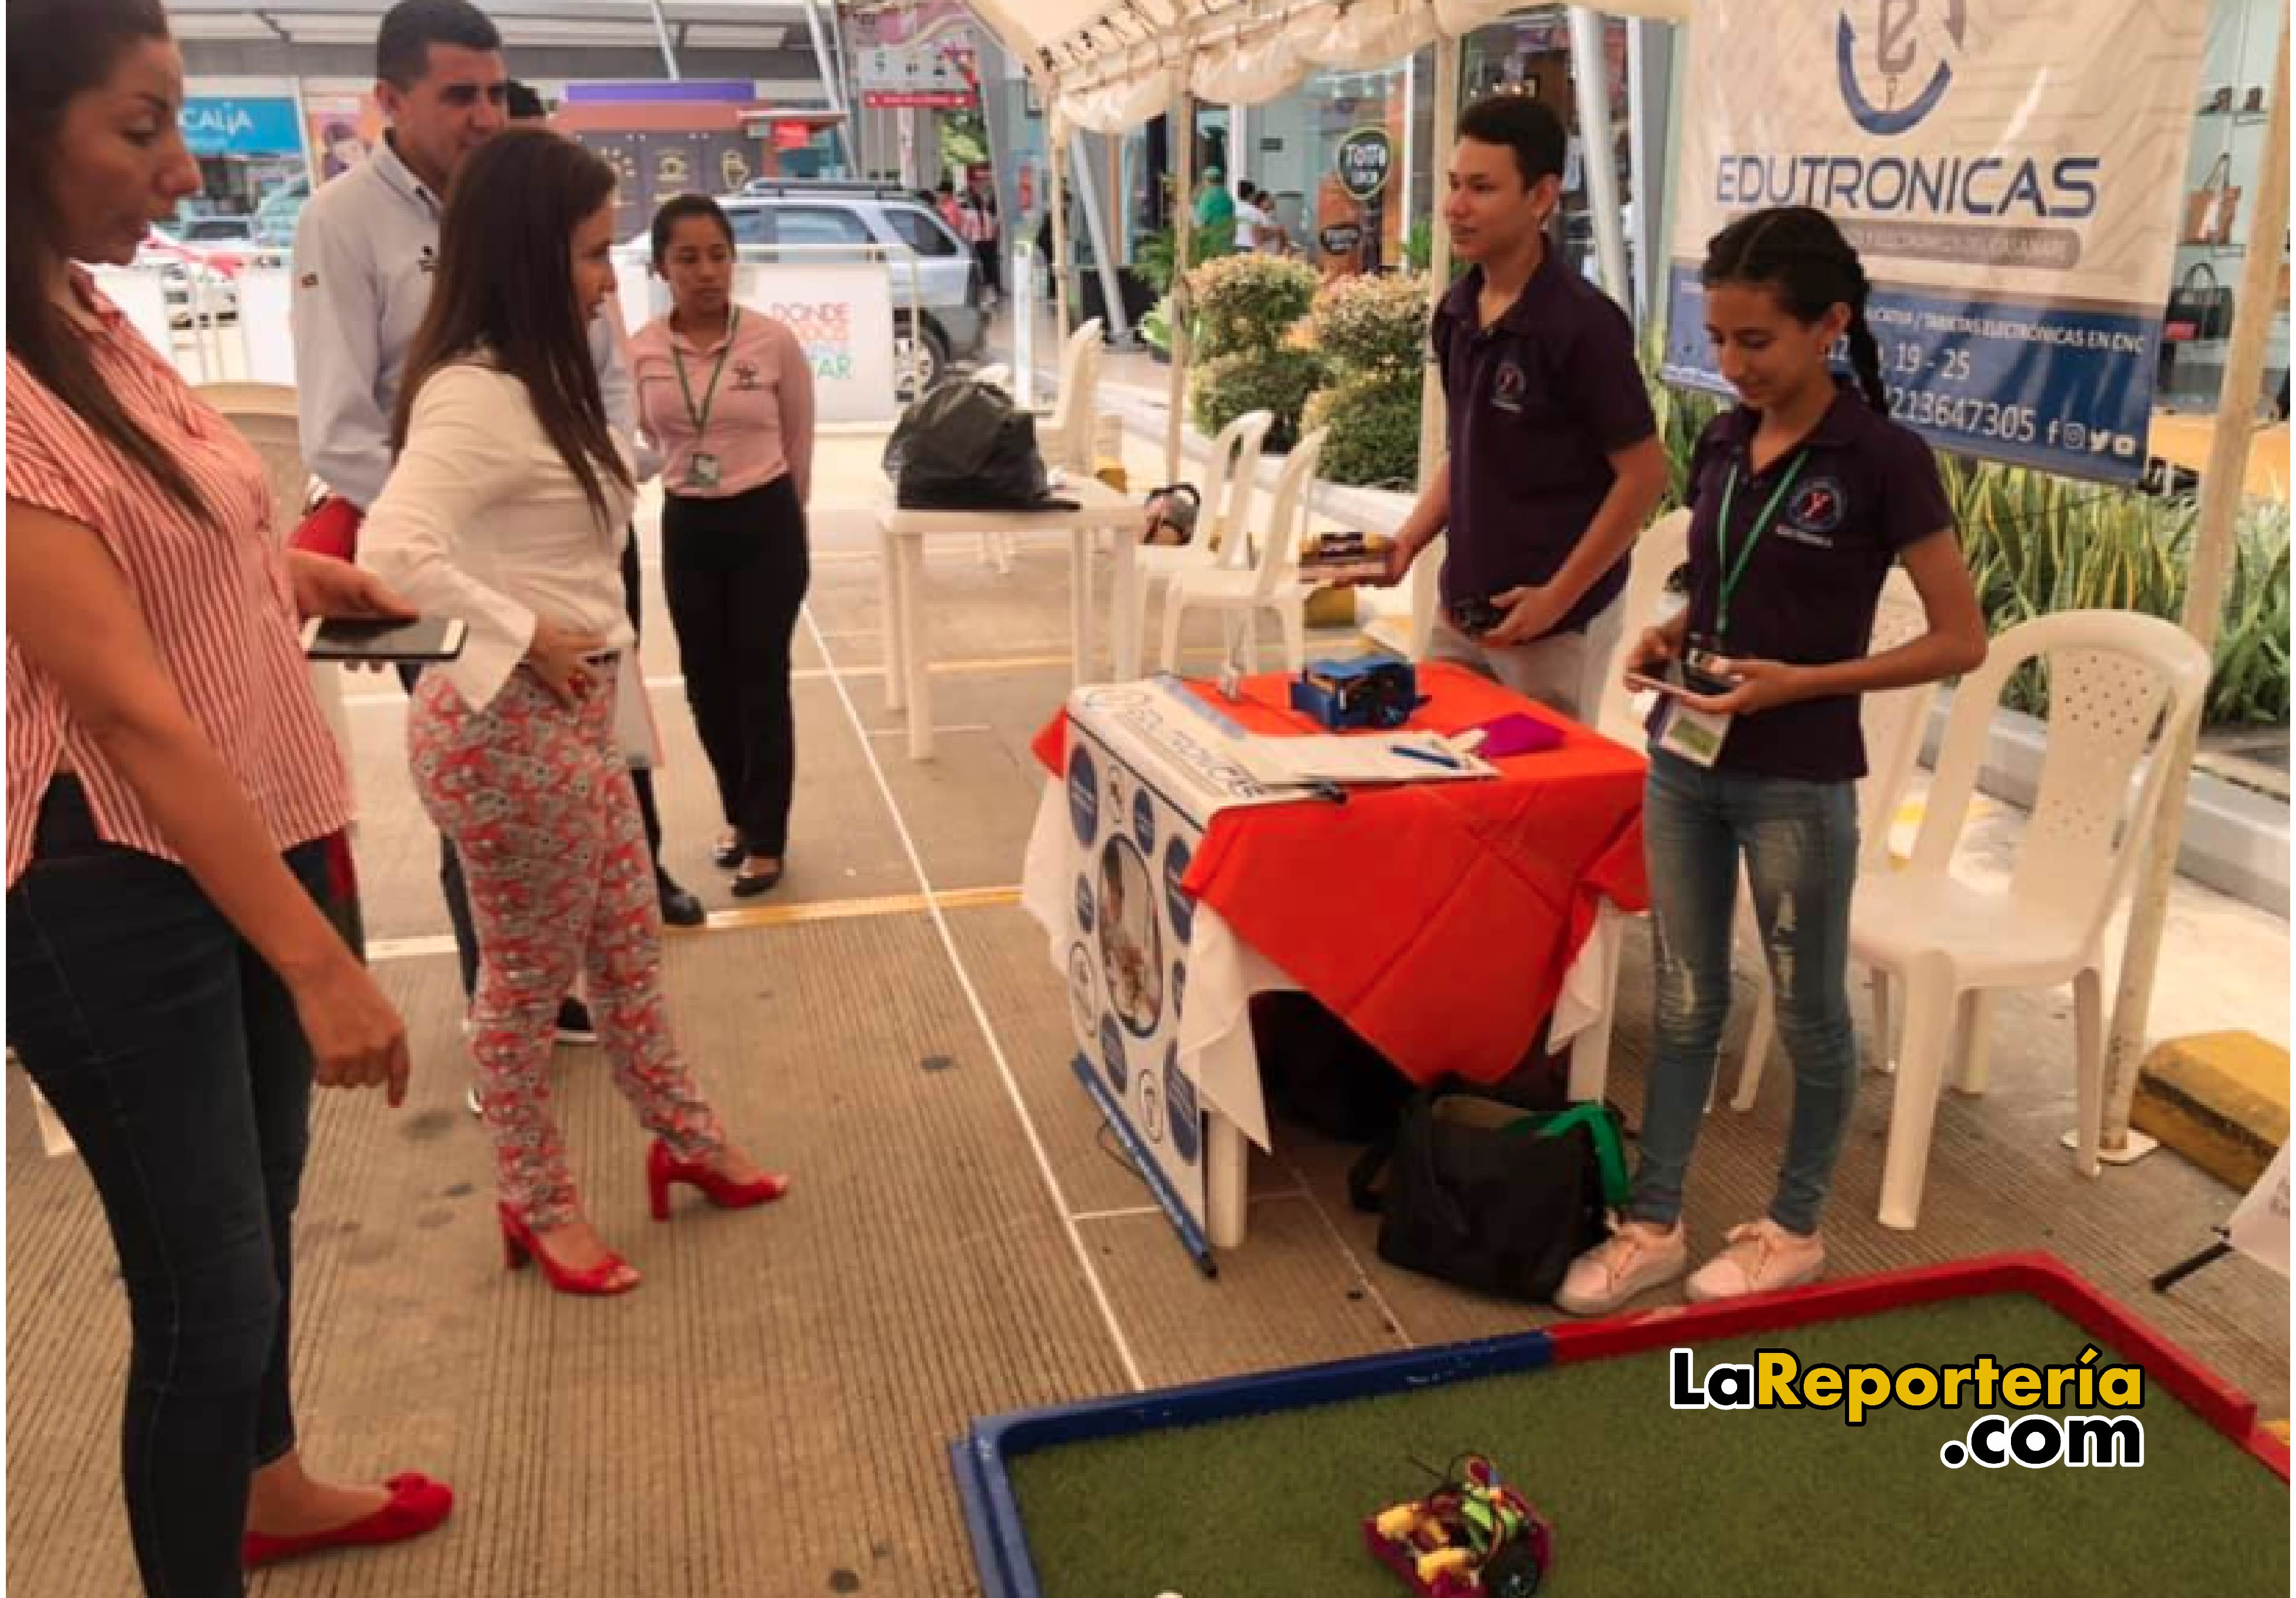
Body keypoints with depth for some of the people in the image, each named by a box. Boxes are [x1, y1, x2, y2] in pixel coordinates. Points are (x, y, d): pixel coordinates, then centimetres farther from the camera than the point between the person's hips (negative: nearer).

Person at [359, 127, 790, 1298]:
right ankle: (537, 1205, 26)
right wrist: (523, 636, -23)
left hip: (574, 716, 10)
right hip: (511, 726, -9)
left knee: (629, 947, 20)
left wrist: (602, 679, 12)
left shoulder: (538, 382, 11)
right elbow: (393, 550, -33)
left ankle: (687, 1143, 38)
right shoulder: (472, 396, -21)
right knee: (529, 977, 7)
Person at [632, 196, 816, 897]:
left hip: (767, 525, -3)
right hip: (686, 527, 3)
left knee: (761, 679, 2)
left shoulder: (775, 341, -11)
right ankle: (740, 815, 33)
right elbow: (646, 438, 11)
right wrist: (702, 490, 13)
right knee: (706, 681, 13)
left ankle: (766, 839, 14)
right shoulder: (639, 351, -5)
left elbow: (800, 443, 2)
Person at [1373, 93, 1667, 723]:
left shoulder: (1582, 324, -17)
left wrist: (1557, 597, -15)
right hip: (1459, 611, 7)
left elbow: (1643, 476, -14)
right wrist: (1409, 539, 2)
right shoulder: (1456, 311, 4)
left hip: (1553, 625, -6)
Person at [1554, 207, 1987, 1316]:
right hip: (1684, 761, 6)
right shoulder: (1720, 446, 4)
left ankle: (1793, 1230, 30)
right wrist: (1670, 635, -3)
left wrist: (1799, 681, -20)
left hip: (1798, 783, -6)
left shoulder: (1883, 459, -13)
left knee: (1808, 1011, 12)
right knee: (1683, 1002, 14)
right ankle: (1653, 1225, 26)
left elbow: (1960, 640, -11)